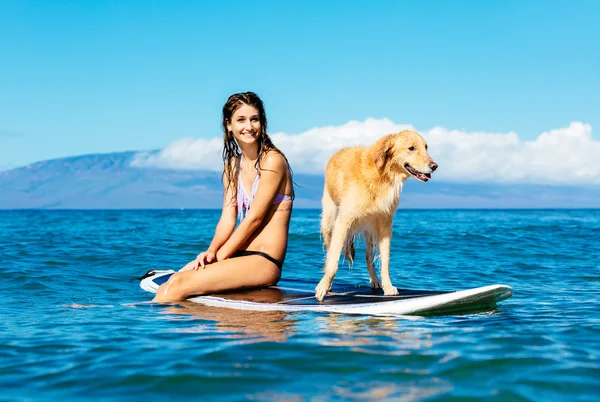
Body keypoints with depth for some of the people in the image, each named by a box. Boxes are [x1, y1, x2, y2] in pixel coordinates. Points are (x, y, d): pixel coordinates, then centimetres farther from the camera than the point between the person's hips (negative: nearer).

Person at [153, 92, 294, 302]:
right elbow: (228, 218, 9)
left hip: (265, 261, -7)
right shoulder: (232, 165, 15)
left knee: (180, 285, -23)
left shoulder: (272, 160, -8)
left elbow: (254, 218, -11)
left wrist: (219, 256, -12)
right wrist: (211, 251, -10)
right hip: (240, 256, 7)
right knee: (168, 287, -14)